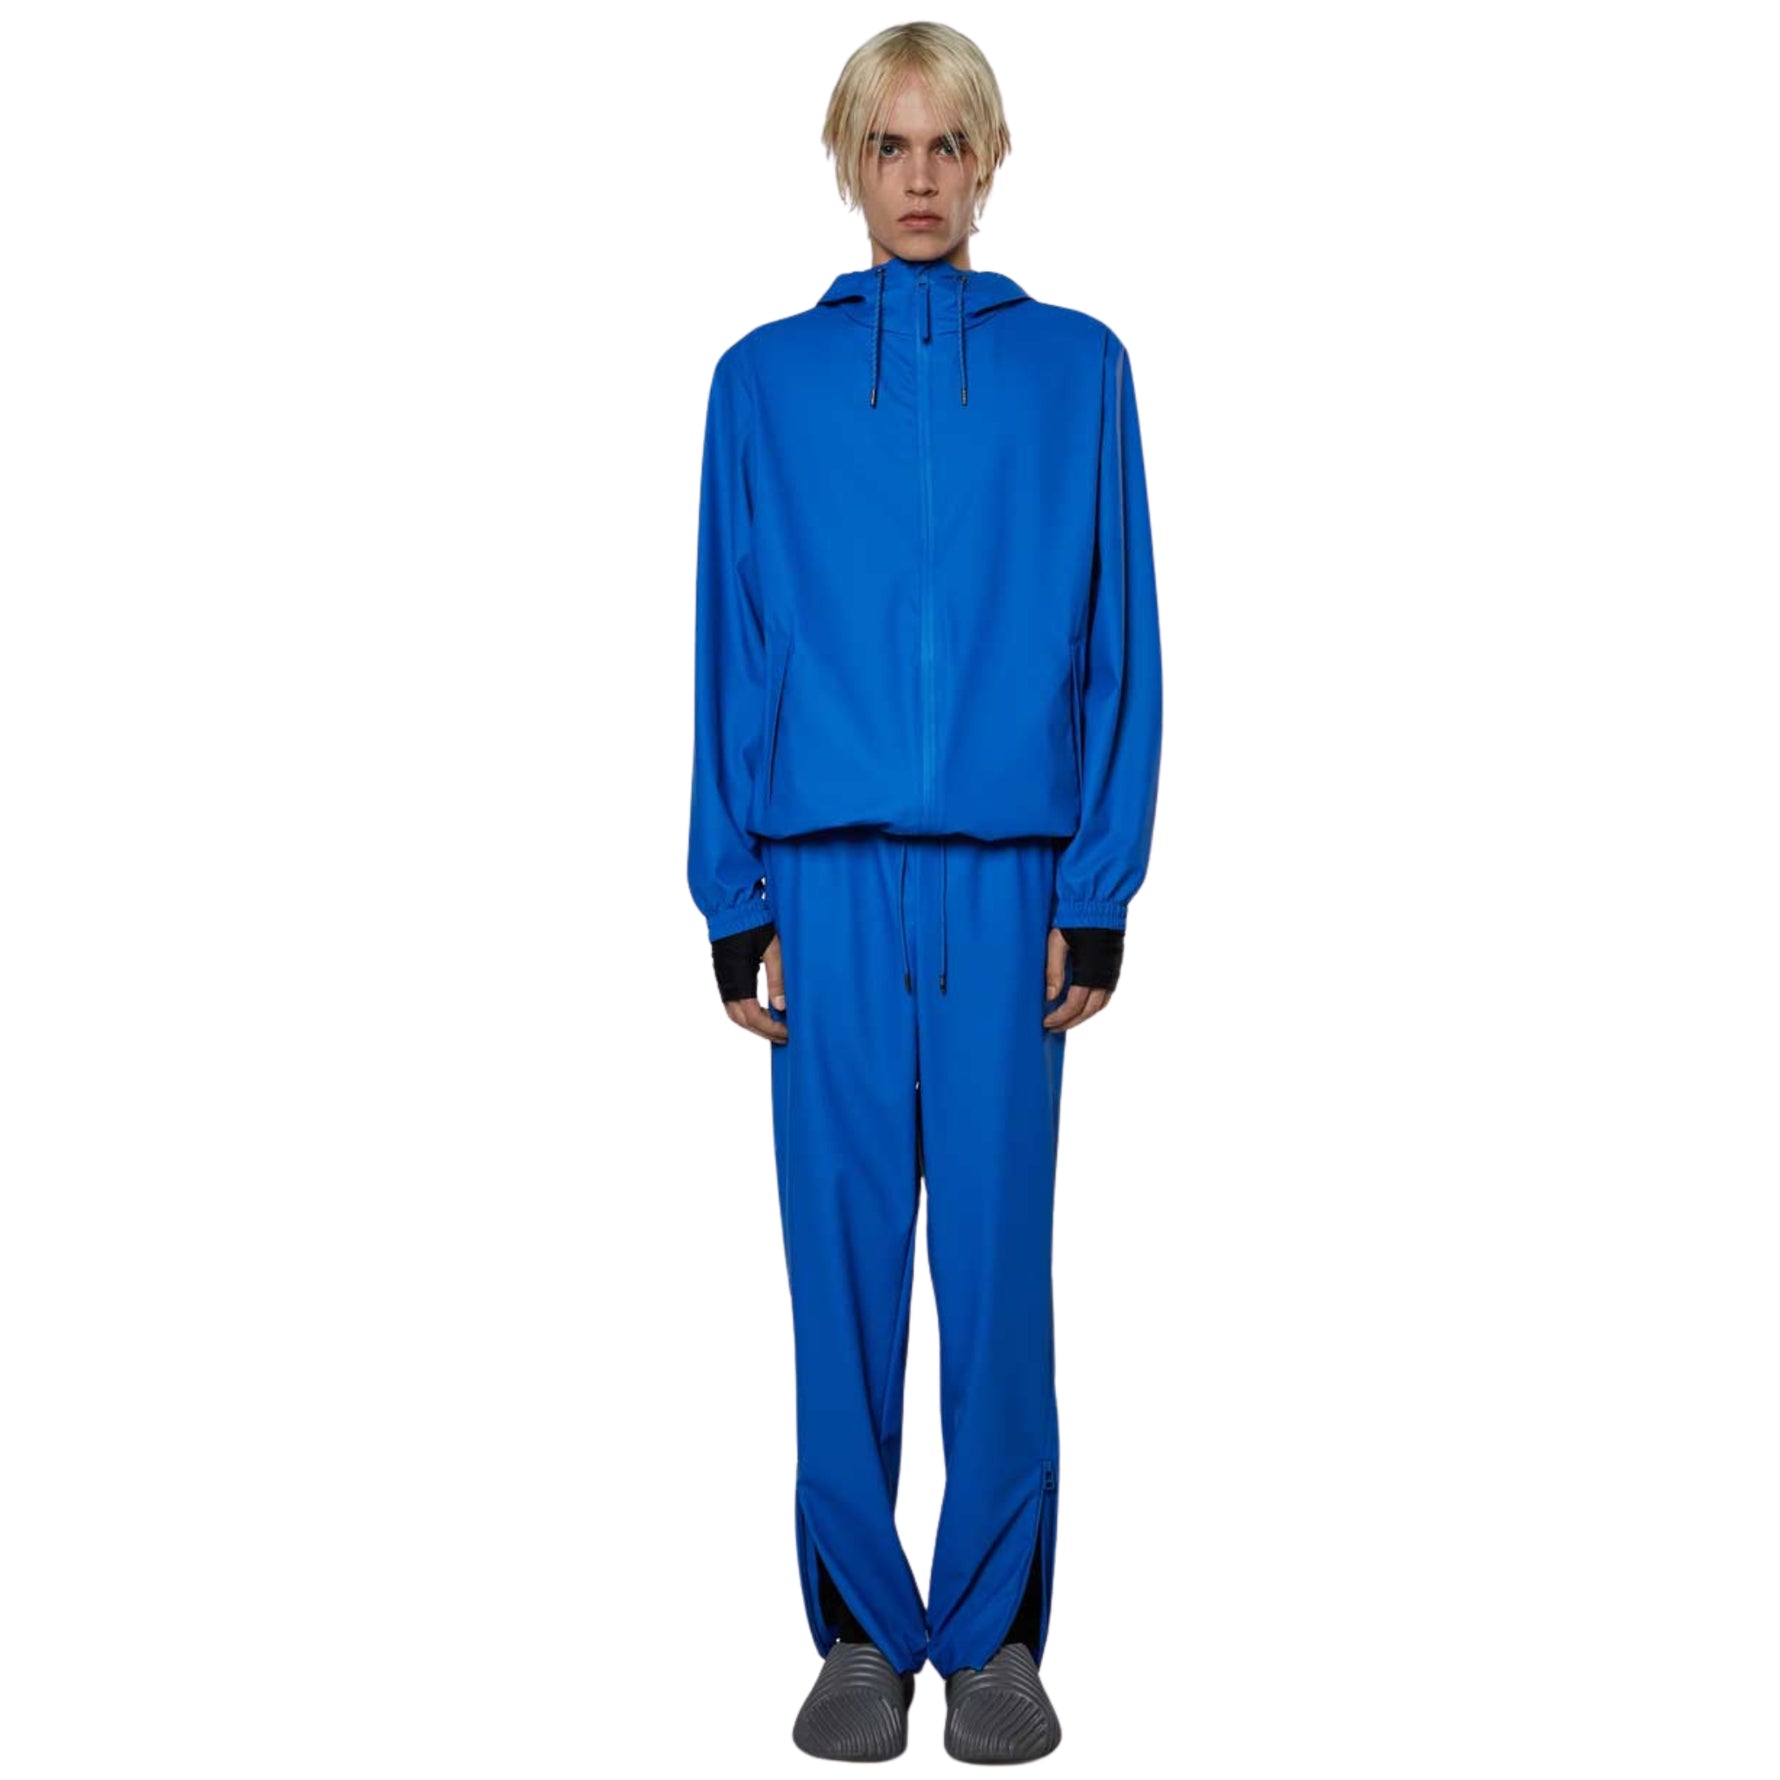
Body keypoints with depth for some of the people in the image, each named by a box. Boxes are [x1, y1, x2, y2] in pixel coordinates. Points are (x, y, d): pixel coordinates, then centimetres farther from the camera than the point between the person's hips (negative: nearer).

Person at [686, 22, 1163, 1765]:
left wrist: (1099, 889, -2)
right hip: (828, 881, 1)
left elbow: (1113, 639, 4)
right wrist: (733, 899, 2)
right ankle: (862, 1631, 19)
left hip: (1008, 880, -1)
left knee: (999, 1261, 2)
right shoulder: (767, 380, 9)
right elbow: (733, 652, 7)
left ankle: (996, 1633, 18)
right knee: (842, 1259, 4)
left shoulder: (1074, 368, 7)